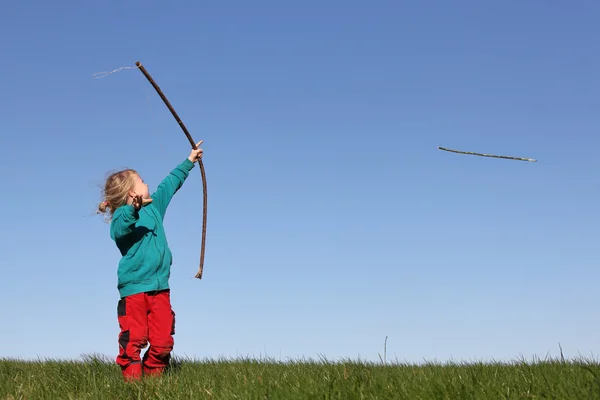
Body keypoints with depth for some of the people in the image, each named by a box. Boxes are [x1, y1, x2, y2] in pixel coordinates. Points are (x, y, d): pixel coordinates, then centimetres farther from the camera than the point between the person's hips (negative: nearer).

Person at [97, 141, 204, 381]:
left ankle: (153, 376, 13)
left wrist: (189, 162, 39)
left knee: (163, 341, 0)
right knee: (133, 339, -7)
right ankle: (131, 379, 2)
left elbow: (170, 184, 29)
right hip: (133, 288, -6)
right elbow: (118, 231, -31)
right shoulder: (123, 216, -7)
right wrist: (132, 209, -49)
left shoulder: (153, 205, 14)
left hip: (160, 287, 6)